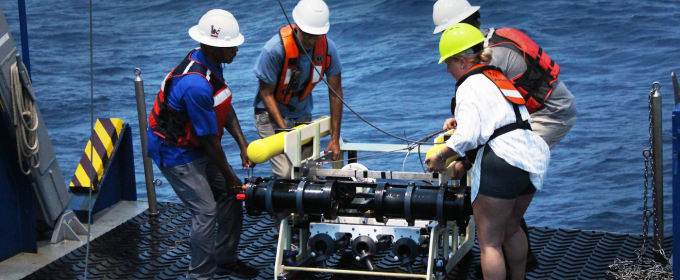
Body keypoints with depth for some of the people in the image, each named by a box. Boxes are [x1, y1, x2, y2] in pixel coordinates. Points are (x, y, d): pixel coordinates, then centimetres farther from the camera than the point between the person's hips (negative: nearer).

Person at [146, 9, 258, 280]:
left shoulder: (210, 63, -3)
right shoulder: (196, 85, -33)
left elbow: (225, 107, 8)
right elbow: (210, 140, -25)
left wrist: (243, 144, -3)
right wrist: (229, 177, -13)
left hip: (196, 147, 10)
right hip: (175, 153, -10)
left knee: (232, 197, 10)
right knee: (206, 211, -11)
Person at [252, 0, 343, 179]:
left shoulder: (327, 48, -14)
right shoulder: (275, 49, -26)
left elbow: (335, 92, -5)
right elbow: (266, 94, -15)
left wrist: (335, 138, -5)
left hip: (302, 114, 4)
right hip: (271, 114, -4)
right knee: (286, 173, -19)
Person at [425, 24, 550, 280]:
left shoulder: (469, 86, -6)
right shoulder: (498, 77, 22)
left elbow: (466, 136, -19)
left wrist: (441, 157, -2)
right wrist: (464, 162, 28)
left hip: (501, 163, -9)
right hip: (533, 156, 10)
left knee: (489, 241, -1)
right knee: (511, 228, 29)